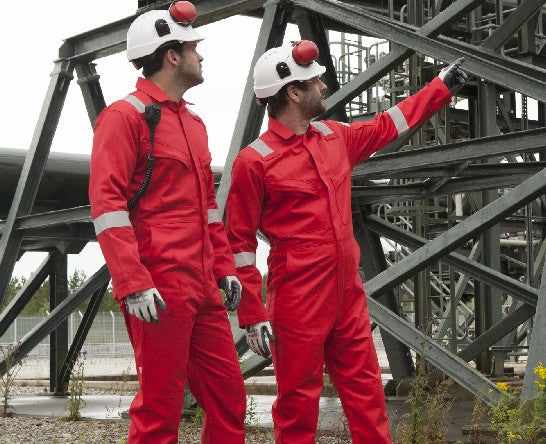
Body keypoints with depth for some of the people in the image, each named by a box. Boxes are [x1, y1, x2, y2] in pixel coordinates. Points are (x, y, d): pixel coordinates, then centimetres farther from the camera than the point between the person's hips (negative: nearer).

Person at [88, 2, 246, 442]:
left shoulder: (193, 123, 20)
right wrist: (133, 285, -21)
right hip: (159, 292, -9)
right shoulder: (125, 116, -8)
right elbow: (106, 204, -15)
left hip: (204, 290, 9)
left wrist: (225, 268, 19)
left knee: (229, 397, 11)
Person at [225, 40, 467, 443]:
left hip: (349, 296, 7)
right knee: (299, 401, 1)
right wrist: (253, 315, -11)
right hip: (298, 302, -7)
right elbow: (240, 243, -8)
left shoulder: (334, 136, 10)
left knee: (366, 393, 11)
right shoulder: (254, 160, -10)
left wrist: (442, 86, 33)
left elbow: (386, 126, 28)